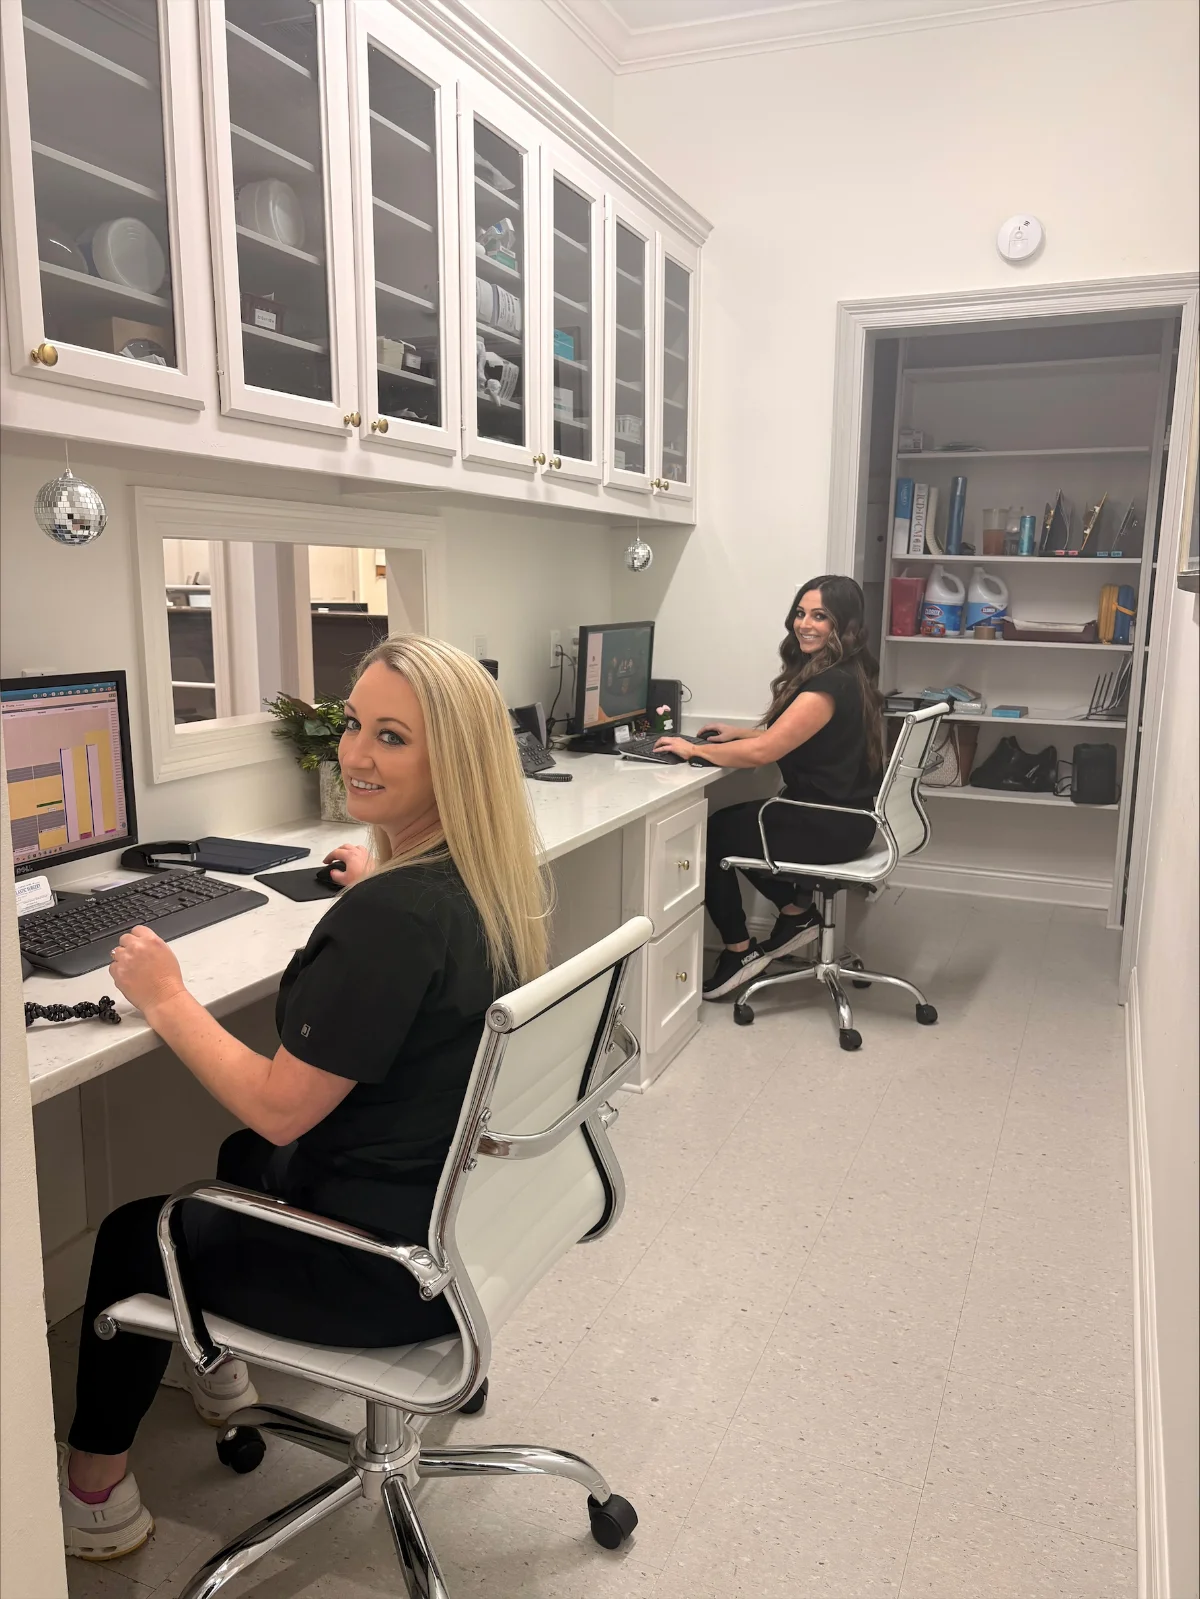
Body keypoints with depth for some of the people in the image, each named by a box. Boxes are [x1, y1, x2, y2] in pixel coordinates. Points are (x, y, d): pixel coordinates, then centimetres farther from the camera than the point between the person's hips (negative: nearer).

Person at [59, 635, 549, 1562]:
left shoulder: (391, 914, -32)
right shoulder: (491, 880, -5)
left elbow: (279, 1108, -25)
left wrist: (166, 1000, -12)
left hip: (395, 1267, -8)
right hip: (466, 1208, 8)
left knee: (131, 1236, 16)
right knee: (246, 1160, 33)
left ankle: (94, 1494, 37)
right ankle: (224, 1362, 51)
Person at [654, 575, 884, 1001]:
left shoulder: (830, 685, -25)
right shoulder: (841, 674, 7)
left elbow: (763, 751, -25)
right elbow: (793, 734, 20)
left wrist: (694, 750, -14)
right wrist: (739, 732, 12)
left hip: (830, 827, -10)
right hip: (836, 811, 10)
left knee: (710, 836, 1)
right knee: (732, 820, 22)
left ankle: (739, 950, 13)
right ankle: (796, 912, 23)